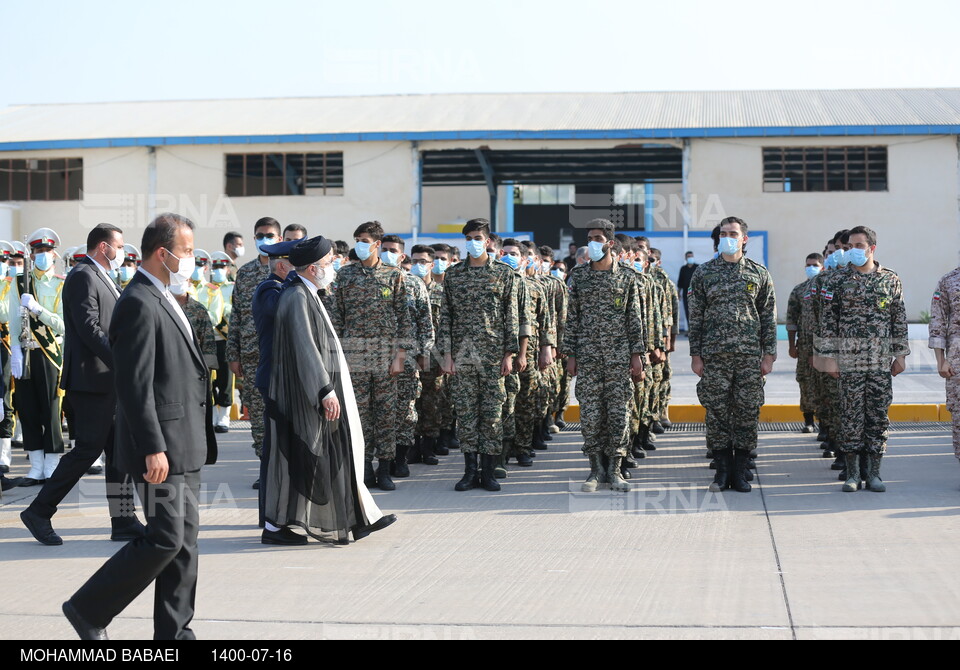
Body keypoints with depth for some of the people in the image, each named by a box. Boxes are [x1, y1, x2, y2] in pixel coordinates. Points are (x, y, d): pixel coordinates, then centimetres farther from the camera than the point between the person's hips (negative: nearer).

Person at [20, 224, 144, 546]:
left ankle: (123, 522, 11)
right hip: (92, 379, -10)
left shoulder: (102, 279, 19)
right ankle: (39, 511, 5)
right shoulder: (82, 277, -12)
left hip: (110, 380, 10)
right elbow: (89, 329, -21)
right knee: (88, 448, -6)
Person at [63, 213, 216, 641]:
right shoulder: (139, 304, -15)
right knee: (165, 539, -8)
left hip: (184, 447, 10)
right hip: (161, 448, -10)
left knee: (185, 539, 11)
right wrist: (153, 448, -23)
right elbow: (134, 385, -21)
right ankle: (89, 610, 6)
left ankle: (173, 632, 17)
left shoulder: (163, 300, 17)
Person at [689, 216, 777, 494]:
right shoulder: (704, 273, 6)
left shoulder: (759, 273, 7)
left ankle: (740, 472, 10)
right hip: (713, 355, 0)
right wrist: (695, 355, 0)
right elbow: (695, 317, 6)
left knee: (747, 412, 1)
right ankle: (722, 470, 10)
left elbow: (769, 316, 7)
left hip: (750, 356, 0)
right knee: (716, 411, 1)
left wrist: (769, 354, 1)